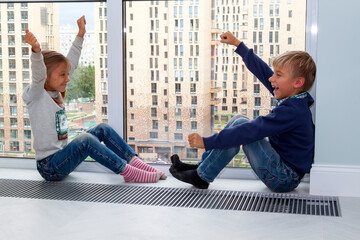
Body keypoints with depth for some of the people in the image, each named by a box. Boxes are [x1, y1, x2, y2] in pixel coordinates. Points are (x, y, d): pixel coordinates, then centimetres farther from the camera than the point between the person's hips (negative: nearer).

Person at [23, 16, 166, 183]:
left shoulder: (55, 93, 8)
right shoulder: (35, 95, -13)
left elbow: (71, 63, 11)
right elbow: (38, 75, -34)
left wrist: (80, 34, 11)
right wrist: (36, 50, -52)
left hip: (61, 159, 9)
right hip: (49, 167, -9)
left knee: (102, 129, 3)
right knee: (85, 140, -31)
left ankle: (136, 163, 0)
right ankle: (128, 173, -24)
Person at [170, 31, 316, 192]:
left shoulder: (291, 111, -25)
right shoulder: (294, 101, 3)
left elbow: (250, 132, -30)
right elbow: (263, 72, 12)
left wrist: (206, 142, -28)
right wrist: (237, 44, 19)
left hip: (284, 180, -10)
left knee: (241, 126, -20)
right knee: (238, 120, 7)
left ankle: (202, 176, -9)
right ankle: (201, 166, 7)